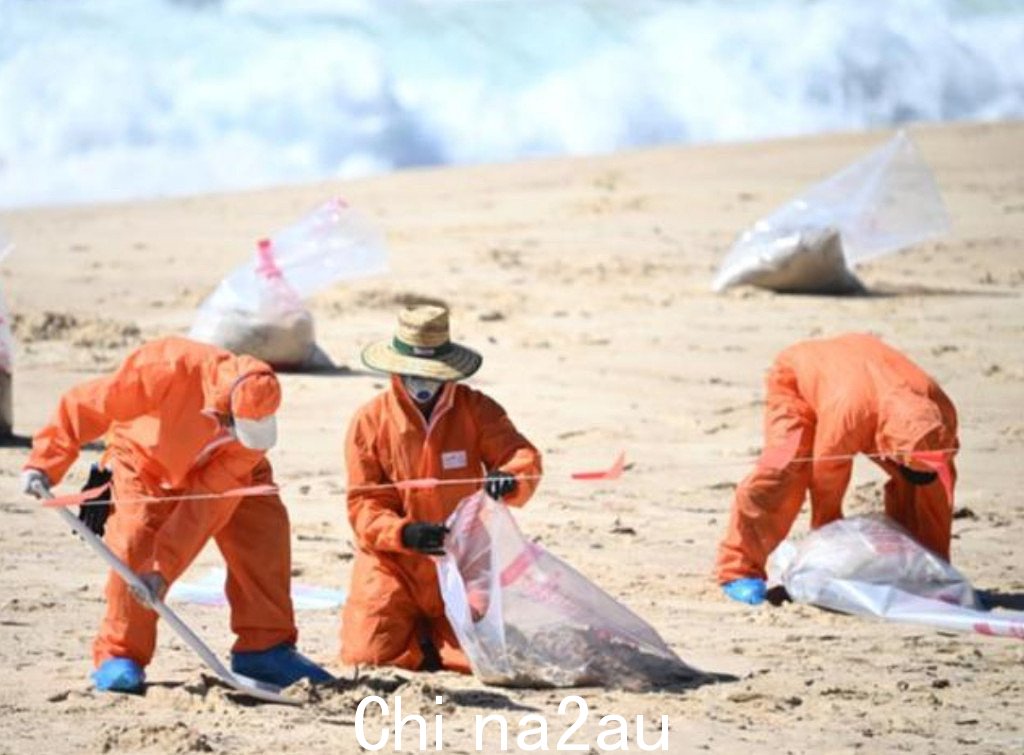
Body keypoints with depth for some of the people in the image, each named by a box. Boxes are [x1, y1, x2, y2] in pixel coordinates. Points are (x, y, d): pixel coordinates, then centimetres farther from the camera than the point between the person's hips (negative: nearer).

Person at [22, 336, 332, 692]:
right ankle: (119, 656, -12)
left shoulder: (257, 415, -32)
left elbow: (210, 501, -33)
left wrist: (165, 565, -36)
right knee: (135, 545, -23)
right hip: (147, 455, -3)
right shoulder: (169, 371, -42)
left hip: (221, 470, 3)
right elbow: (84, 406, -32)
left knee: (264, 529, -14)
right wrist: (46, 462, -33)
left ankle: (265, 648, -3)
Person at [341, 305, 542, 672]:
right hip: (395, 564, -1)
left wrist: (510, 479, -38)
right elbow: (364, 504, -7)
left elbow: (523, 456, -12)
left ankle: (435, 635, 24)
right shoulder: (370, 422, -5)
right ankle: (417, 634, 20)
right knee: (369, 653, -16)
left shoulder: (476, 410, -2)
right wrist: (404, 533, -28)